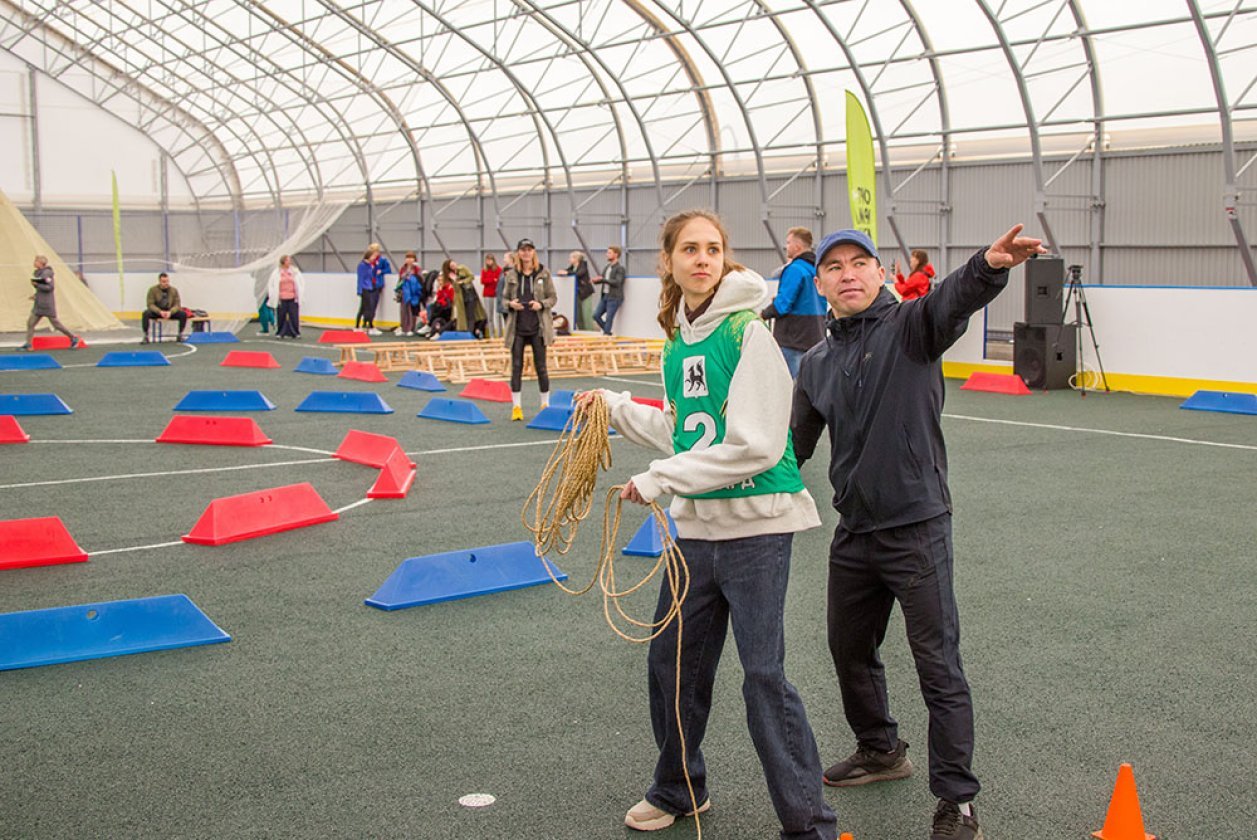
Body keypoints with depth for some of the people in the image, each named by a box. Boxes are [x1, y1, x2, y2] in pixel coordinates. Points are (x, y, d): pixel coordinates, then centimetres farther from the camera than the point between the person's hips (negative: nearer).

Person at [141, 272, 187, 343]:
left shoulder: (174, 290, -5)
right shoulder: (153, 289, -10)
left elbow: (177, 305, -7)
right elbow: (150, 304, -13)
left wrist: (170, 312, -29)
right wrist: (160, 312, -31)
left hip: (170, 312, 1)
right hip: (156, 312, -1)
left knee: (183, 314, -26)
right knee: (145, 313, -33)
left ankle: (180, 335, -8)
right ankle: (145, 337, -24)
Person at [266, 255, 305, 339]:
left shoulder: (295, 271, 5)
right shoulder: (277, 273, 2)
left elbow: (302, 283, 11)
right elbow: (270, 285, 9)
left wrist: (300, 295, 6)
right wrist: (273, 296, 6)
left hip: (292, 298, 0)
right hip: (282, 299, 0)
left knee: (294, 316, -4)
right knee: (281, 316, 2)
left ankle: (295, 333, 6)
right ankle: (280, 333, 14)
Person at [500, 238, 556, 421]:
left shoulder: (543, 273, -1)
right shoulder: (510, 275, 3)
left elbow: (553, 297, 3)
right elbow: (505, 298, 9)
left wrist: (541, 304, -16)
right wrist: (510, 304, -13)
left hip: (538, 327, -1)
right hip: (517, 327, 1)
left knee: (541, 367, 4)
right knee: (516, 367, 2)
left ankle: (545, 405, 14)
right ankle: (516, 406, 8)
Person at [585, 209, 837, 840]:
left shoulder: (747, 333, -13)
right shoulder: (679, 341, 10)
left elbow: (754, 445, -20)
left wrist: (661, 480, -17)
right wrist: (618, 409, 15)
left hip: (755, 525, -7)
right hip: (696, 525, 7)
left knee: (763, 675, -7)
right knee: (671, 663, 15)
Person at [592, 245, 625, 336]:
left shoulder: (620, 268, -9)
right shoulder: (607, 267, 15)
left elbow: (617, 282, -20)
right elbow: (602, 278, 20)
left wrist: (603, 279, -24)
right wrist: (596, 280, -4)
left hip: (614, 297, -8)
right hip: (605, 296, 8)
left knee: (609, 318, -9)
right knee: (596, 315, 5)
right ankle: (607, 332, 19)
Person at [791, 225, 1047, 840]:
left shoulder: (910, 326, -8)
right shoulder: (817, 363, 10)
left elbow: (955, 299, -30)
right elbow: (795, 444, 19)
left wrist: (990, 265, -51)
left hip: (916, 528, -7)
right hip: (853, 531, 7)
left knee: (939, 667, -3)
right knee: (849, 649, 20)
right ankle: (881, 751, 43)